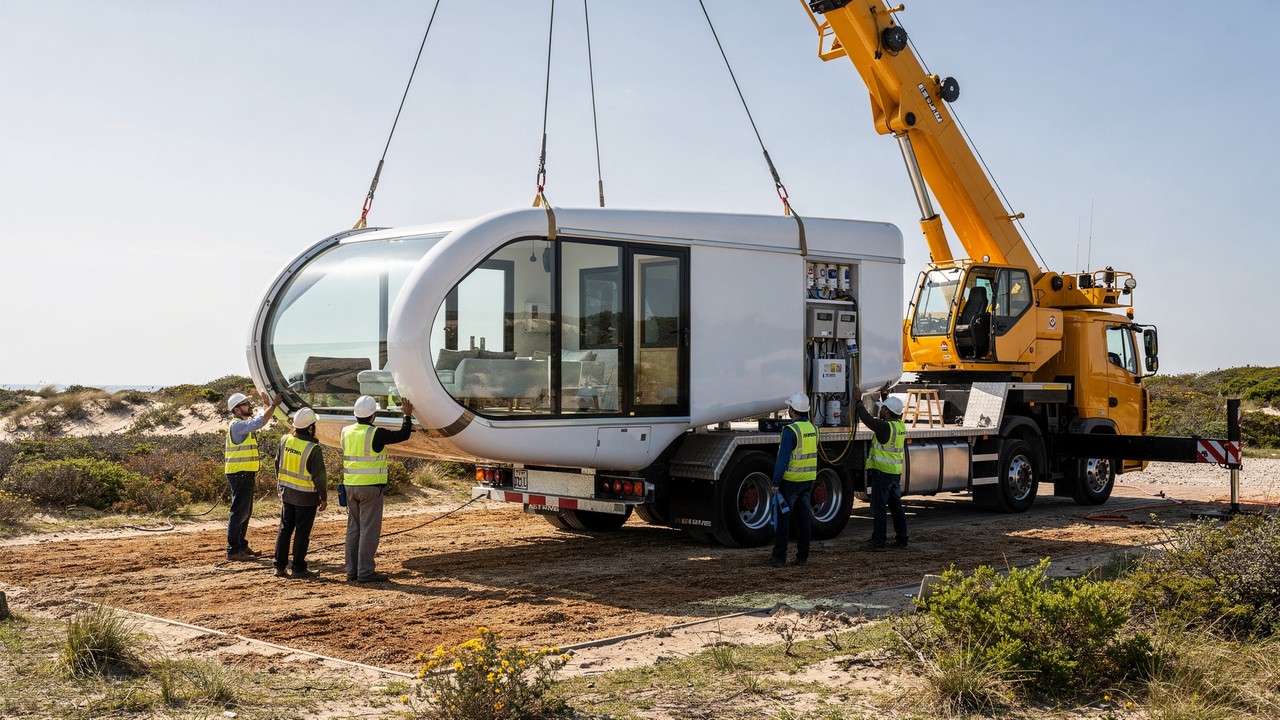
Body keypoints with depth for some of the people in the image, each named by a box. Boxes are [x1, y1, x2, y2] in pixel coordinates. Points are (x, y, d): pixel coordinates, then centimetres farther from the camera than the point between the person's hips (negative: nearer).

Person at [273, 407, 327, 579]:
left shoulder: (285, 441, -2)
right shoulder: (313, 448, -21)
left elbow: (278, 465, 9)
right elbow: (319, 476, -17)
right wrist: (324, 498, -6)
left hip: (286, 492, 6)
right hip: (305, 496, -6)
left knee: (285, 529, 14)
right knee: (302, 532, 3)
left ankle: (280, 566, 16)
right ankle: (299, 568, 9)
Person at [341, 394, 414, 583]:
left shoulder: (347, 432, 4)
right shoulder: (376, 434, -15)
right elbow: (403, 435, -9)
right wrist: (407, 415, 6)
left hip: (350, 487, 7)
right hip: (370, 487, -7)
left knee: (354, 528, 13)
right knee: (369, 530, -3)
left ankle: (352, 570, 16)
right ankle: (365, 571, -2)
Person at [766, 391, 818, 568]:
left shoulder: (791, 430, -17)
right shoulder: (813, 429, 7)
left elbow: (783, 459, -20)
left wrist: (775, 483, -18)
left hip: (790, 480, -7)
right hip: (808, 480, 7)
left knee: (781, 517, 1)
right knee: (804, 518, 10)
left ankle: (779, 557, 2)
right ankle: (802, 557, 13)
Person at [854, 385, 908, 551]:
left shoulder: (885, 427, -18)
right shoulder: (900, 425, 6)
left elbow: (867, 418, -14)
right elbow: (890, 415, 26)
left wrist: (858, 402, -1)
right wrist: (884, 396, 28)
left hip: (882, 472, -8)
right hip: (896, 472, 8)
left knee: (879, 508, -3)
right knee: (896, 506, 15)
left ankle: (878, 542, -1)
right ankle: (901, 539, 20)